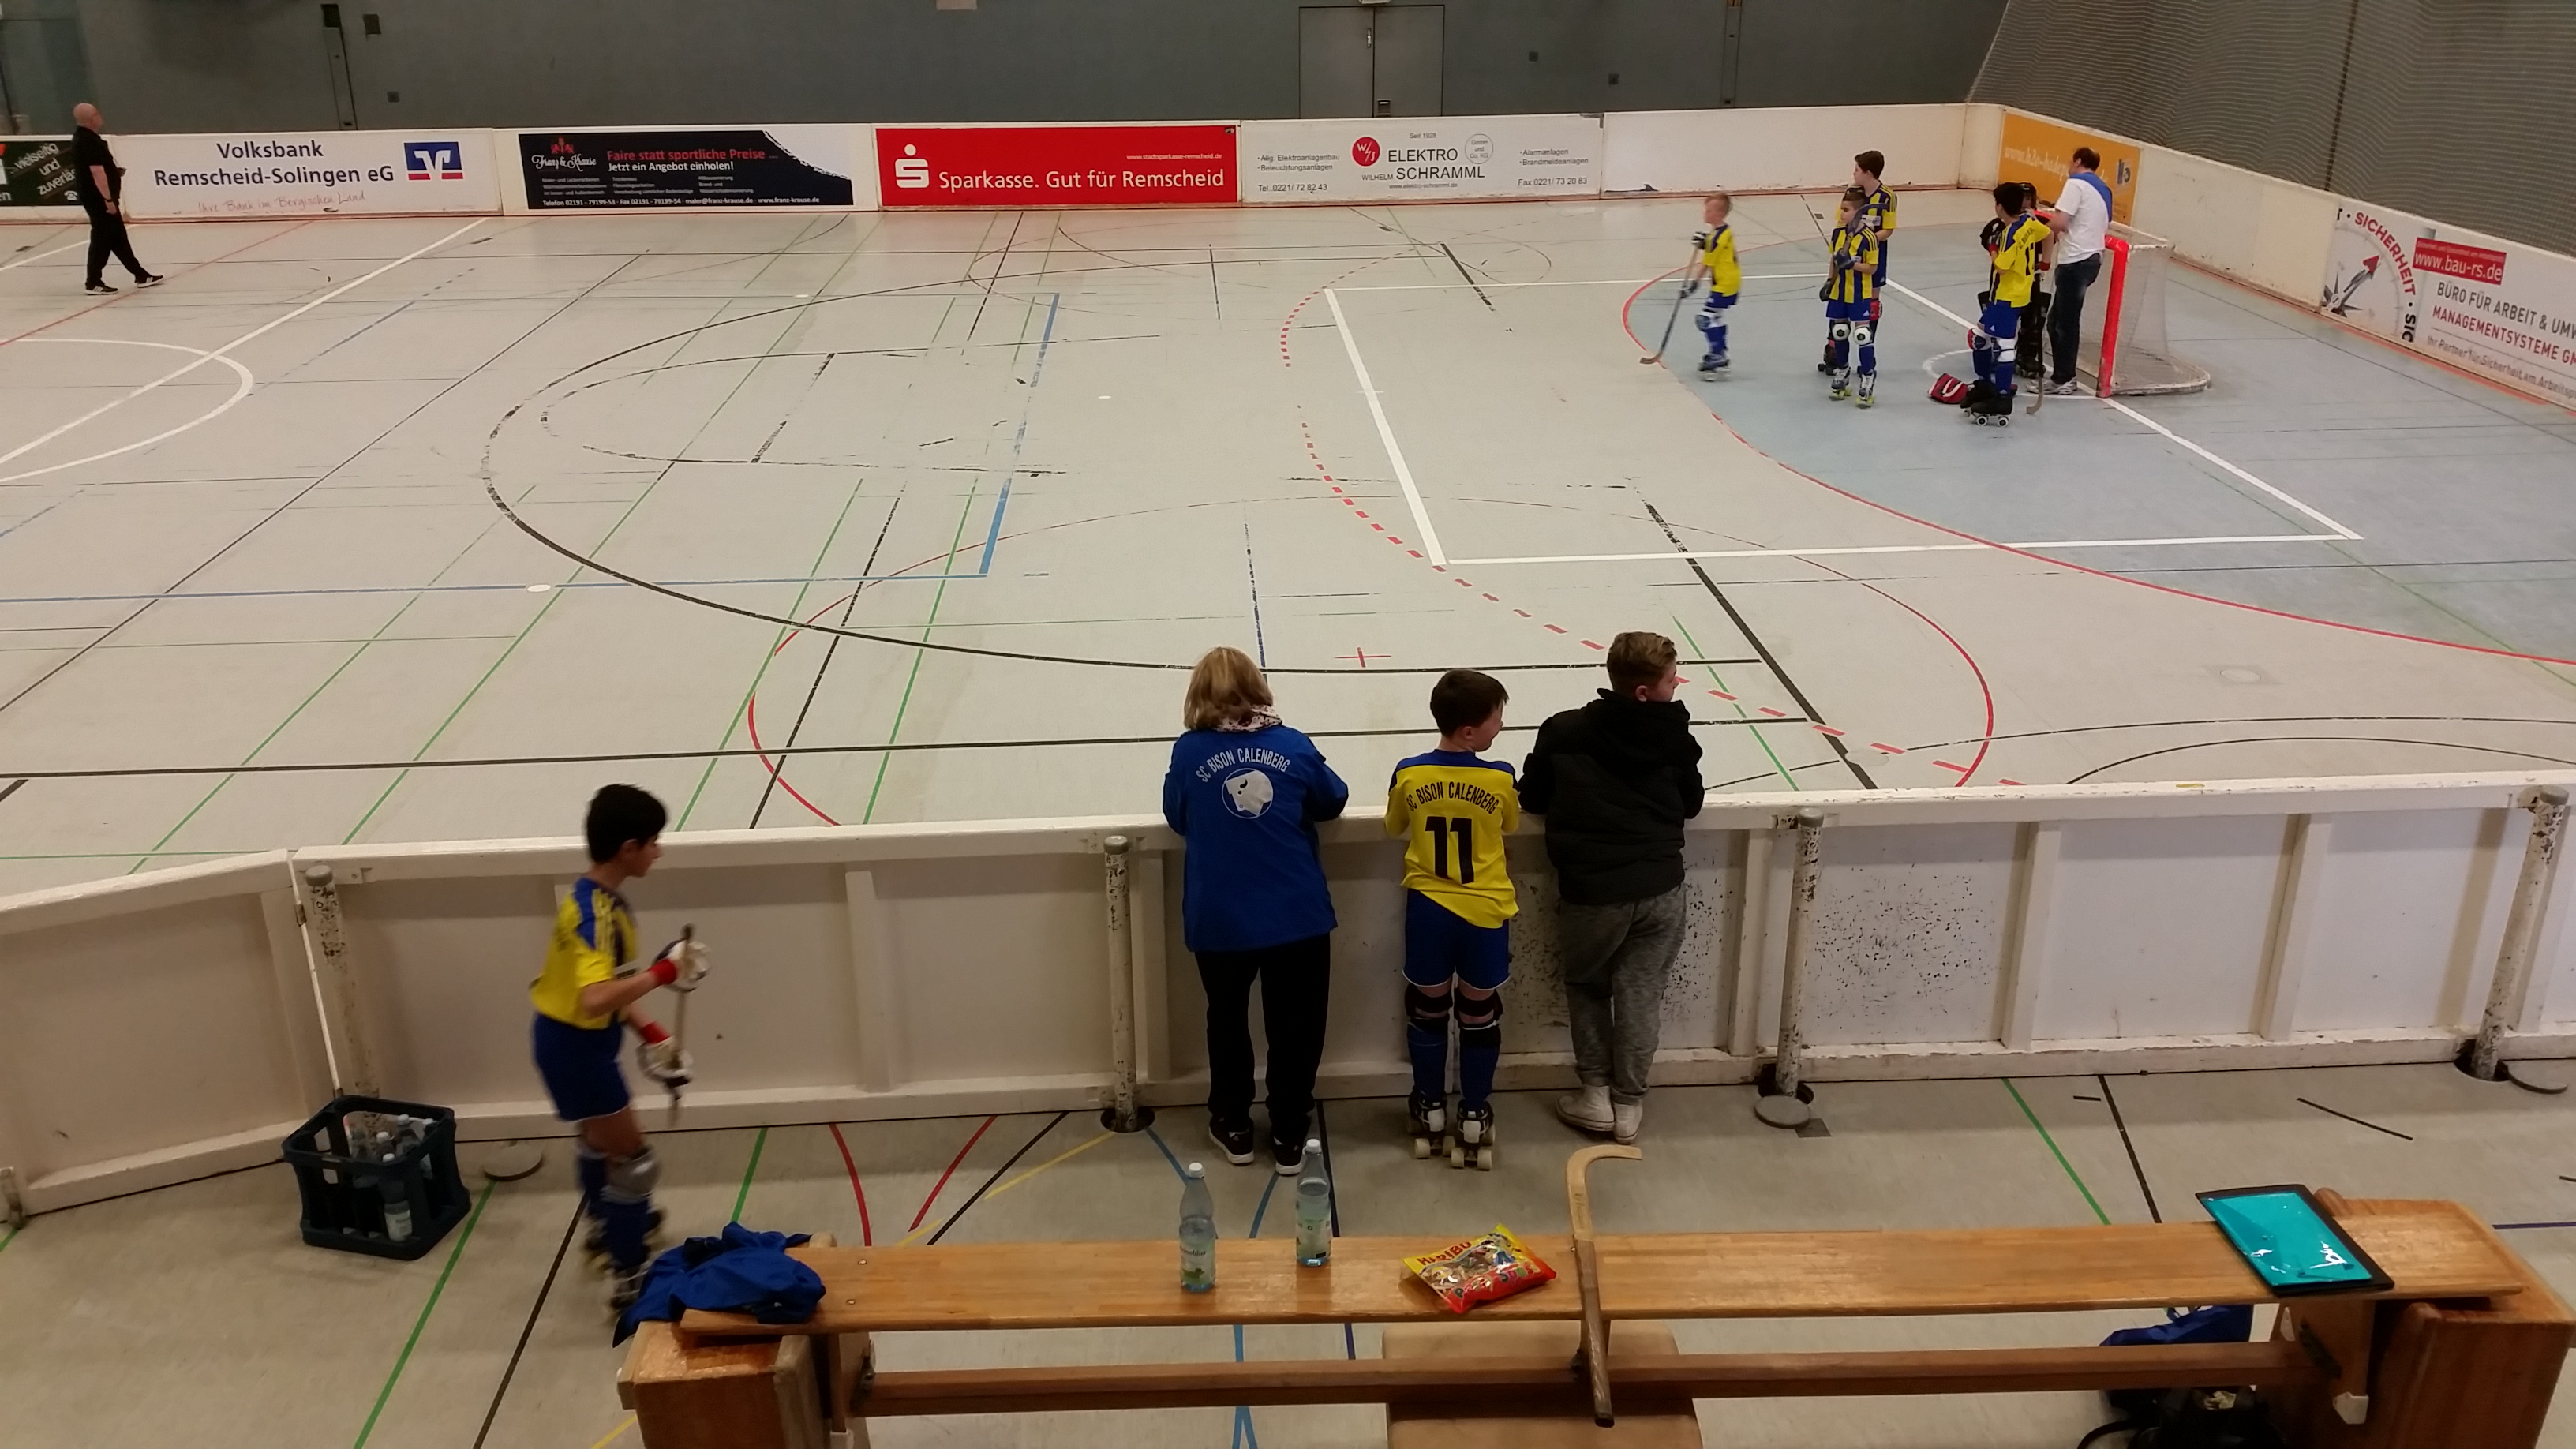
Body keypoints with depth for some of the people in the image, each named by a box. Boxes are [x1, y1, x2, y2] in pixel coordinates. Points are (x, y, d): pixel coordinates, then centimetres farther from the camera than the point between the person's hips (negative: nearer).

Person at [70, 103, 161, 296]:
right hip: (99, 199, -11)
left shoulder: (82, 138, 12)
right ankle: (94, 283, 2)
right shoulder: (89, 142, -20)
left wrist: (115, 171, 12)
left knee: (118, 237, 15)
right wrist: (108, 200, -24)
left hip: (97, 198, 11)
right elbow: (97, 172, -24)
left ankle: (141, 276, 22)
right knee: (103, 239, -4)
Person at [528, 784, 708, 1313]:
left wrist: (648, 1030, 6)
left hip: (575, 1038, 10)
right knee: (634, 1159, 1)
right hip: (575, 1045, -10)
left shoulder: (599, 899, 0)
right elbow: (595, 999, -44)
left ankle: (605, 1225, 57)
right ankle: (629, 1278, 12)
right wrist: (661, 974, -36)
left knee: (600, 1135, 33)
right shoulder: (595, 913, -30)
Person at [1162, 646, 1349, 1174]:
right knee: (1295, 1026, 15)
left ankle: (1233, 1126, 34)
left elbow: (1176, 818, 7)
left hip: (1220, 922, 0)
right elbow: (1333, 801, 10)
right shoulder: (1293, 745, -5)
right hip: (1298, 915, 0)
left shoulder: (1189, 751, -7)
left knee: (1227, 1020, 22)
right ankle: (1290, 1135, 23)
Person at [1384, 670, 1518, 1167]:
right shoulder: (1500, 779, -15)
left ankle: (1431, 1108, 31)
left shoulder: (1409, 775, -11)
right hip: (1485, 911, -1)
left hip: (1428, 908, 2)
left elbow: (1395, 828, 7)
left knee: (1427, 1010, 18)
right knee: (1480, 1014, 14)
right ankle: (1474, 1115, 24)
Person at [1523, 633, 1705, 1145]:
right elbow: (1691, 804, 10)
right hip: (1660, 887, 1)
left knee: (1586, 986, 21)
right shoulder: (1674, 733, -3)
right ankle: (1629, 1103, 22)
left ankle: (1596, 1094, 19)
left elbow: (1530, 798, 6)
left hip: (1591, 891, -1)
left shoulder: (1564, 730, -4)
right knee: (1641, 993, 14)